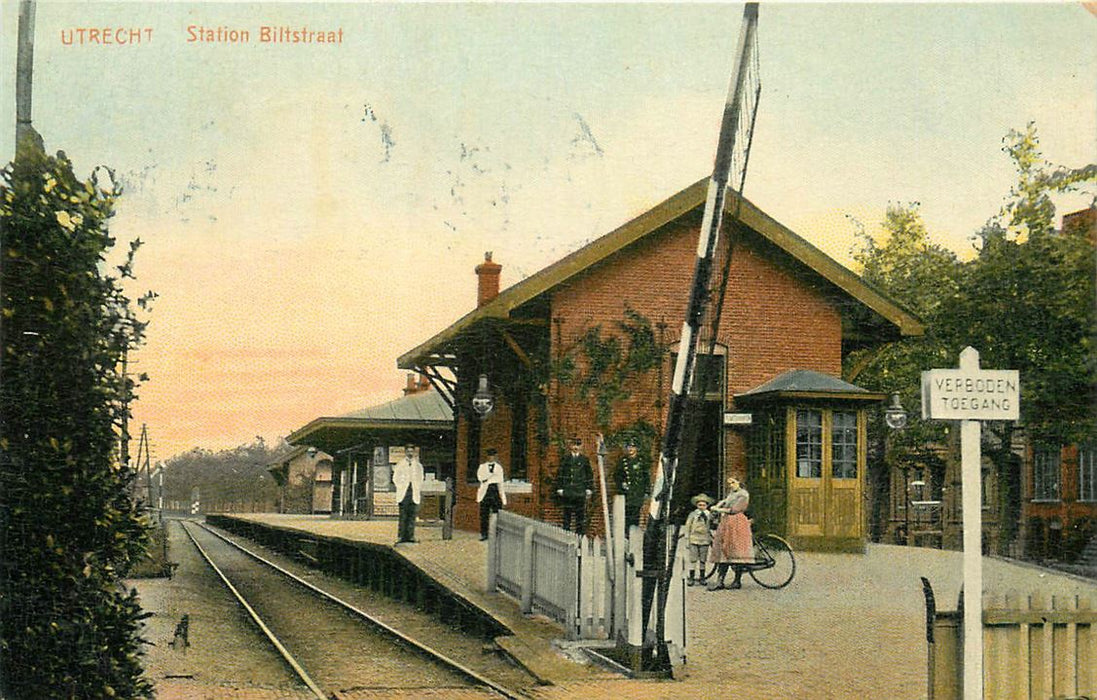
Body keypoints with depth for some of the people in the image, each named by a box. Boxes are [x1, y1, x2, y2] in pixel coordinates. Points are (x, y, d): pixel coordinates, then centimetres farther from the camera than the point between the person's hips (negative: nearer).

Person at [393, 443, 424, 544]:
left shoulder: (418, 465, 16)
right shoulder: (400, 464, 10)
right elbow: (395, 478, 10)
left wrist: (420, 490, 8)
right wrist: (400, 487, -1)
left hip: (415, 494, 2)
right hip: (403, 493, -2)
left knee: (412, 515, -2)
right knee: (403, 516, -7)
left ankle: (410, 536, -1)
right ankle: (401, 536, -7)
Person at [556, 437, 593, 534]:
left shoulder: (584, 459, 8)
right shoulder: (565, 459, 7)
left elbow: (589, 475, 9)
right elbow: (560, 474, 7)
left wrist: (589, 489, 3)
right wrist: (559, 488, 0)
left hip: (580, 491, 0)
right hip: (567, 491, 0)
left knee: (581, 514, 0)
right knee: (567, 514, 3)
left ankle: (581, 535, 5)